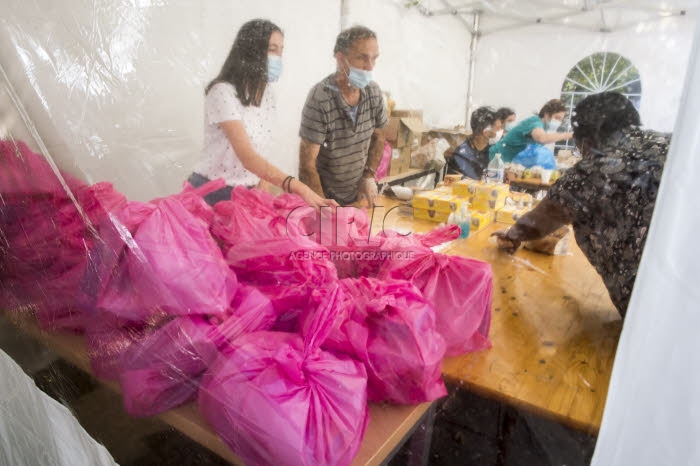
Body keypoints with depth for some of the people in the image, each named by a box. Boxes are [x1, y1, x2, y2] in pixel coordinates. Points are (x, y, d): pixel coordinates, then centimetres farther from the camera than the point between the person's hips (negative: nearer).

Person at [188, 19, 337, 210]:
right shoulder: (223, 92, -21)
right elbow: (247, 156, -31)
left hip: (246, 192, 6)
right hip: (213, 193, -6)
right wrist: (299, 188, -42)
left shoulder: (266, 92, 2)